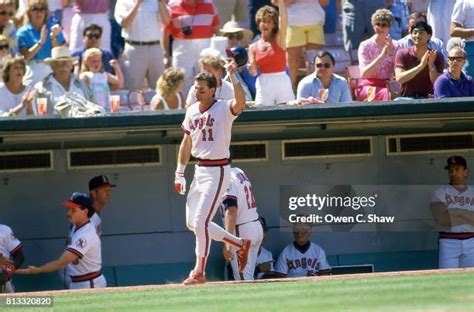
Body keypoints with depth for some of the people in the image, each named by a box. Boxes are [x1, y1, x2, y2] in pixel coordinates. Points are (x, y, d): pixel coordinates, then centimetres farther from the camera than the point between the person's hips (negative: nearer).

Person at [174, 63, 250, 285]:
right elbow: (186, 143, 18)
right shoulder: (192, 111, 10)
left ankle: (199, 272, -1)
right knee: (192, 223, 11)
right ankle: (240, 244, 25)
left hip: (218, 171, -8)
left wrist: (232, 75, -39)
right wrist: (179, 173, 18)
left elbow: (240, 102, -35)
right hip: (199, 170, 8)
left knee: (201, 222, -12)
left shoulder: (224, 109, -12)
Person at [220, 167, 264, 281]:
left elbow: (231, 211, -25)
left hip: (242, 232, -9)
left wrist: (227, 244, -27)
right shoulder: (239, 172, 11)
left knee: (243, 279, -6)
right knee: (248, 278, 12)